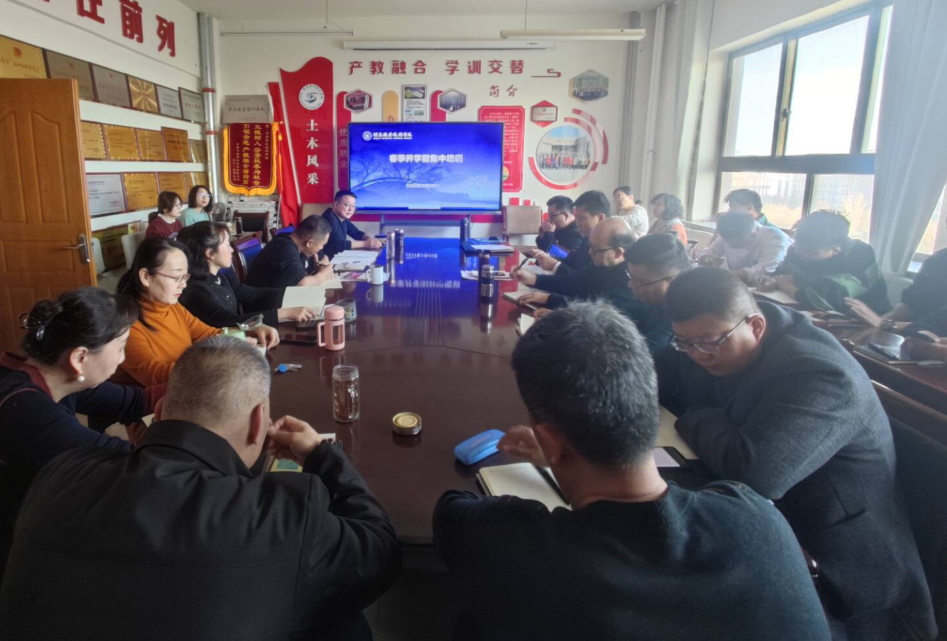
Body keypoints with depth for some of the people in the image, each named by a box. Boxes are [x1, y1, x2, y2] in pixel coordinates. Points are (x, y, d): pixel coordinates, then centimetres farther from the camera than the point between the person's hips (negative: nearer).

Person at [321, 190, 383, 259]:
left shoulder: (343, 218, 6)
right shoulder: (330, 218, -20)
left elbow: (357, 233, 14)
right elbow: (338, 244, -29)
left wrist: (370, 240, -6)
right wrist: (365, 243, -24)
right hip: (327, 260, -8)